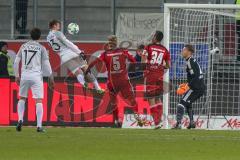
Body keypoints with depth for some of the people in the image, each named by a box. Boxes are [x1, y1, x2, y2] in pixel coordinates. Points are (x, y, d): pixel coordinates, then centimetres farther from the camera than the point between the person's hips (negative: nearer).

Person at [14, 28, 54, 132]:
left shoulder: (24, 46, 8)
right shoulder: (41, 48, 0)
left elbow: (16, 62, 8)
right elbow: (46, 64, -2)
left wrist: (17, 76, 17)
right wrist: (51, 78, 7)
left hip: (24, 76, 3)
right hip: (36, 76, -3)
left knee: (22, 98, 19)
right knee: (39, 100, -4)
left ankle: (20, 120, 3)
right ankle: (39, 126, -11)